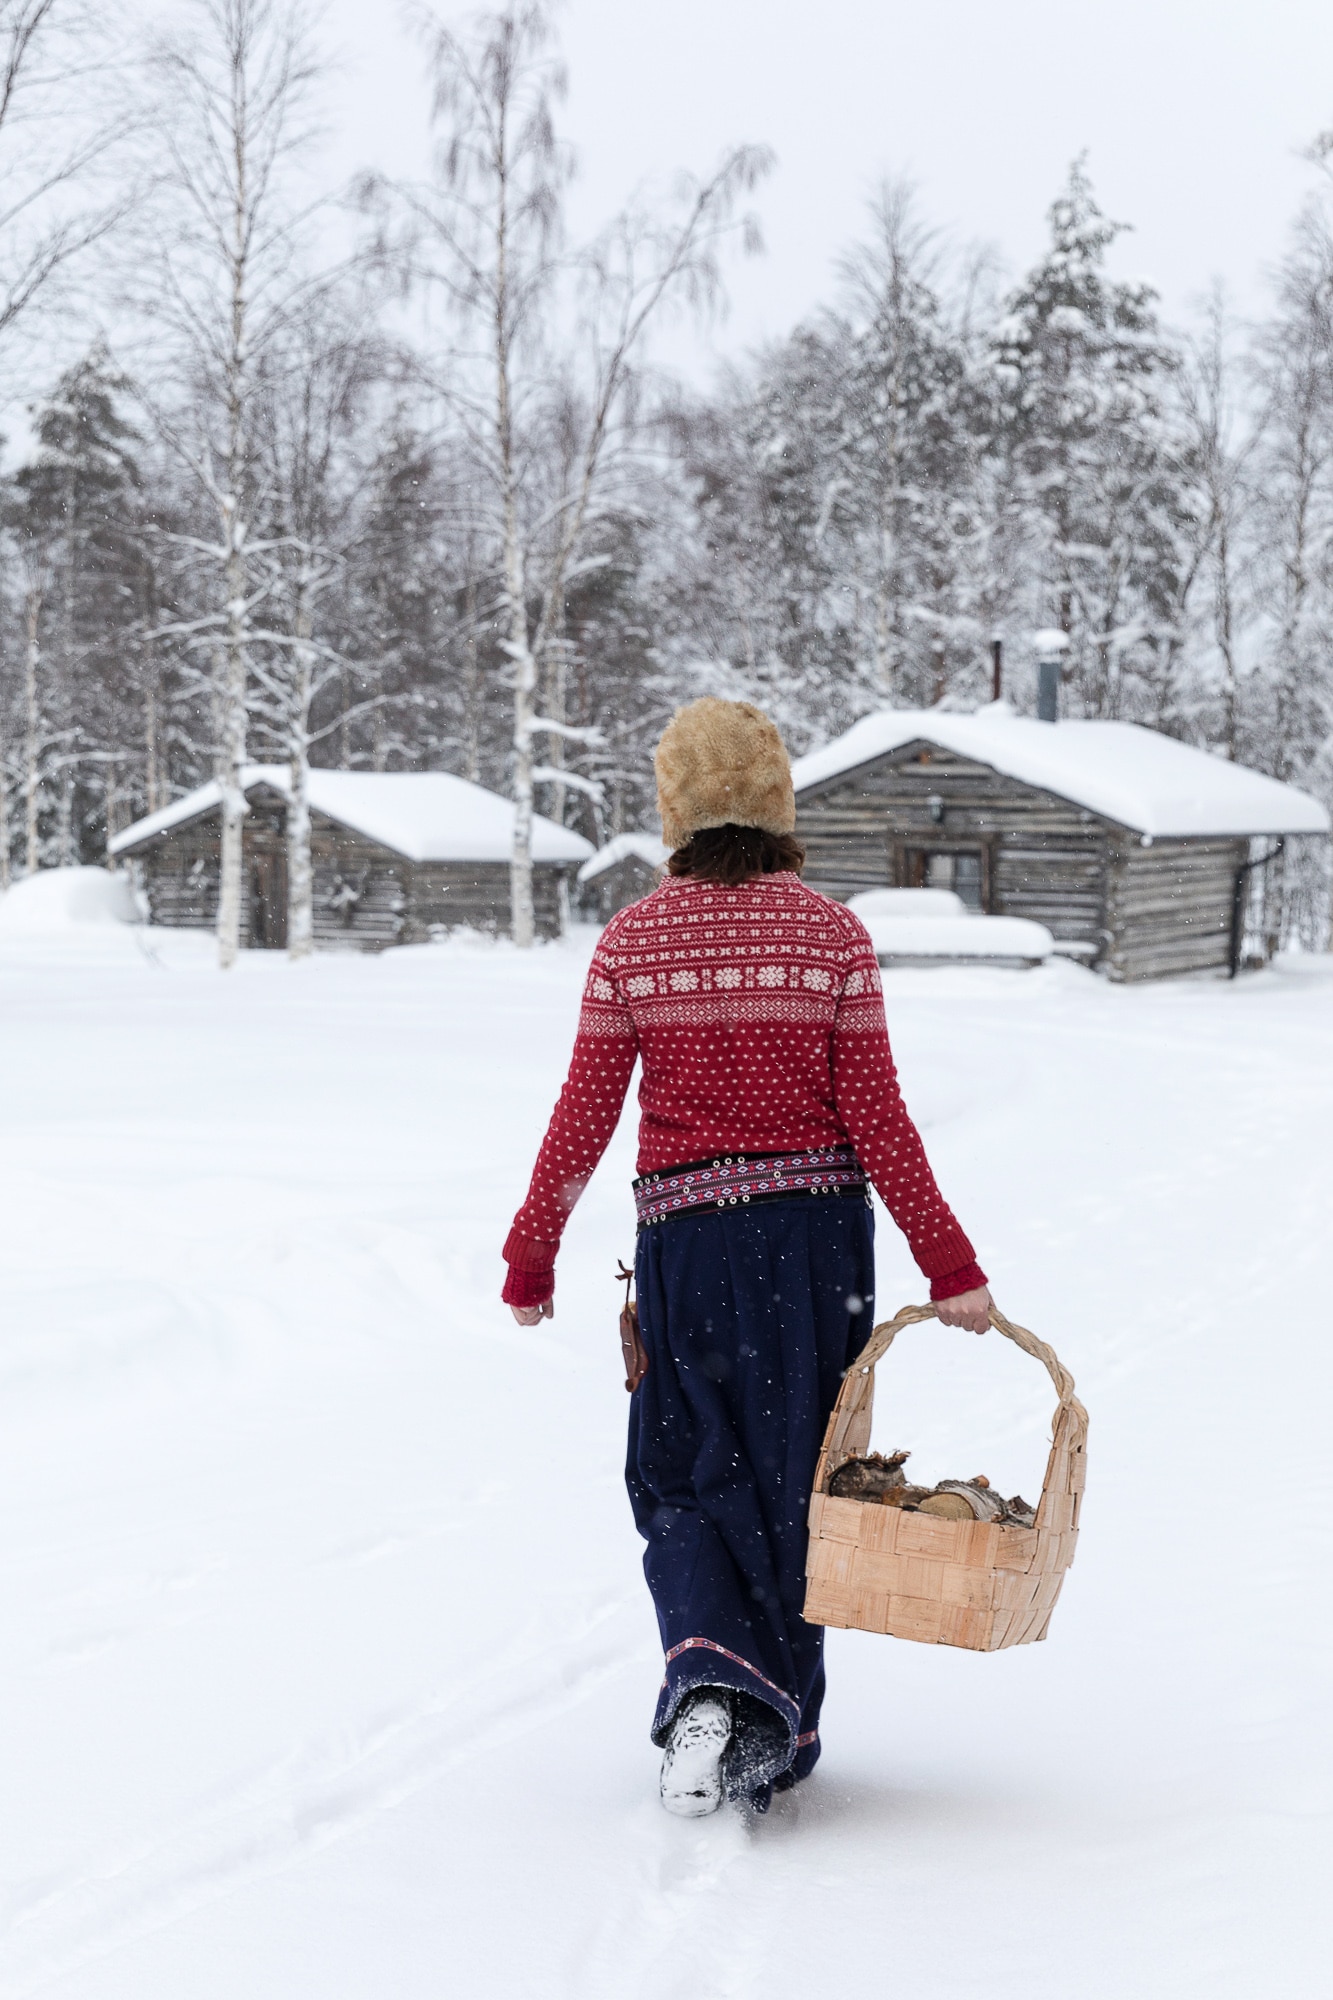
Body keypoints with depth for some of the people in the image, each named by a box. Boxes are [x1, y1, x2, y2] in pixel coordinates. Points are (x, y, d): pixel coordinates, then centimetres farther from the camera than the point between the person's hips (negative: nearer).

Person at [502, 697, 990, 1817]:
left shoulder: (630, 943, -4)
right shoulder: (832, 934, -4)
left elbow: (584, 1117, -3)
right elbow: (875, 1117, -6)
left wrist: (532, 1255, 8)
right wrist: (949, 1263, -1)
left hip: (687, 1234, 0)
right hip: (820, 1230, 0)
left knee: (684, 1478, 13)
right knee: (797, 1476, 13)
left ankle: (709, 1677, -12)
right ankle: (778, 1736, 21)